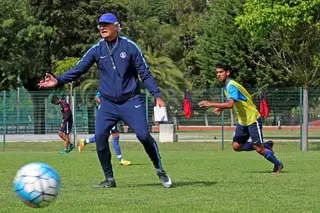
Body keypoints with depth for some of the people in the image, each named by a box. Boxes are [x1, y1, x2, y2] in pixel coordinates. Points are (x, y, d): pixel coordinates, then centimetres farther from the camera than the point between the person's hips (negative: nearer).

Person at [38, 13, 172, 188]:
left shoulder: (129, 47, -4)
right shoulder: (96, 50, 2)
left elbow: (145, 73, -2)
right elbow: (79, 69, -1)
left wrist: (157, 95, -10)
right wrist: (58, 80, -15)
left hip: (131, 101, -3)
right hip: (108, 103, 3)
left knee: (143, 135, -14)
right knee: (100, 137, -12)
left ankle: (159, 170, 8)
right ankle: (109, 179, 0)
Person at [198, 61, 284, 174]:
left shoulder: (232, 86, -23)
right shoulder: (226, 86, 8)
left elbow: (230, 104, -38)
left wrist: (211, 104, -38)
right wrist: (221, 108, 4)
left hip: (252, 119, -9)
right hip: (242, 121, 9)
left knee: (258, 148, -7)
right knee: (236, 146, 4)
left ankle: (278, 165, 15)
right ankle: (267, 145, 20)